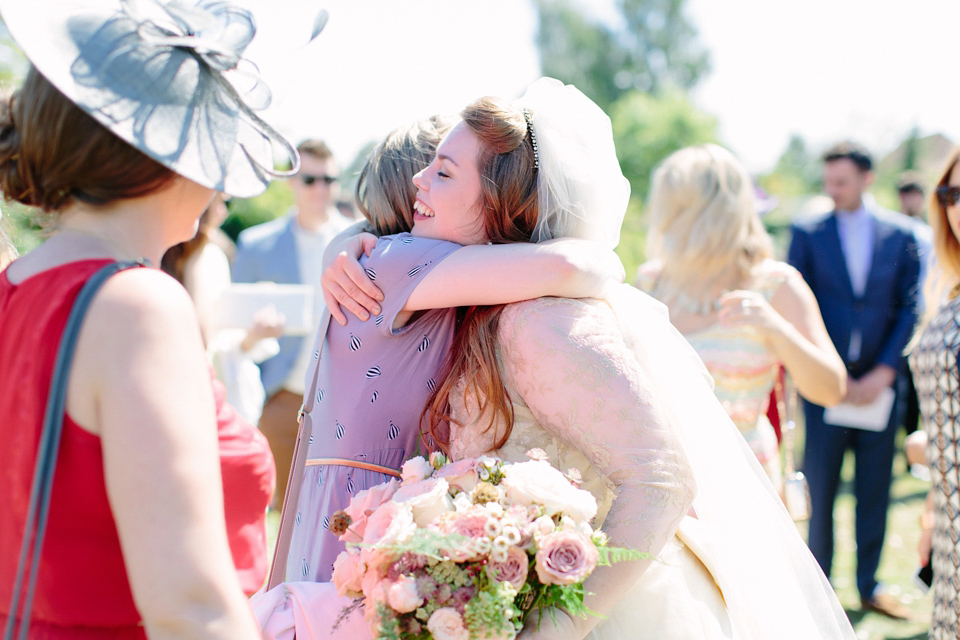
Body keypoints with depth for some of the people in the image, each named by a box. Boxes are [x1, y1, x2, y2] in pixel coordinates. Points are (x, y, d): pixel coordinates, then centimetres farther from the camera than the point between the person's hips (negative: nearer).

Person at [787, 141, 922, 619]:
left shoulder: (901, 234, 5)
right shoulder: (807, 233, 1)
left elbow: (911, 307, 3)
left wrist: (883, 372, -7)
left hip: (879, 385, 1)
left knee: (875, 491, 9)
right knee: (819, 491, 3)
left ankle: (869, 585, 23)